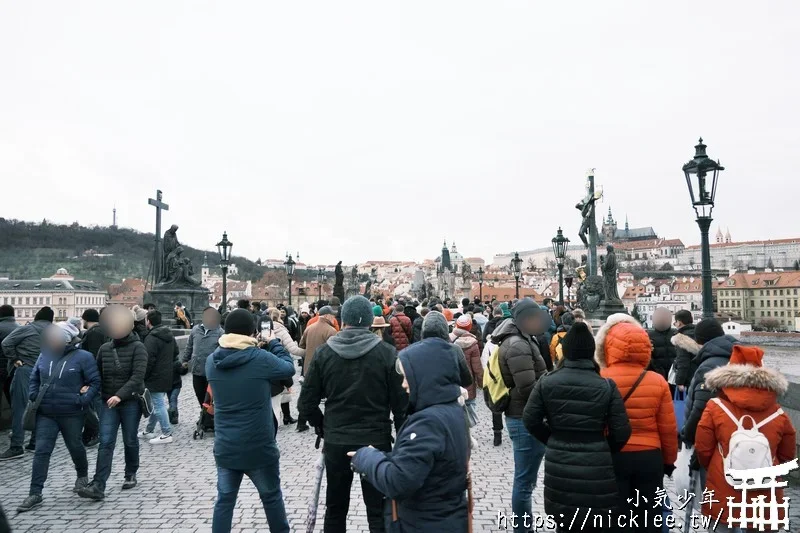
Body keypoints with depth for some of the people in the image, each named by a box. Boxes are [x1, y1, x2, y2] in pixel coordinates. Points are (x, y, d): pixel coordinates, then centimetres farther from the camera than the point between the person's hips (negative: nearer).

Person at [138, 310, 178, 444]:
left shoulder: (151, 338, -19)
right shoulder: (169, 335, 10)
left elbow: (148, 361, -21)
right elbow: (176, 353, 19)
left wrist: (142, 377, -10)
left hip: (155, 378, -9)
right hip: (167, 376, 9)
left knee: (159, 405, -2)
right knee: (157, 404, 18)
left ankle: (166, 434, 2)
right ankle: (149, 431, 30)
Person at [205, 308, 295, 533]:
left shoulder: (212, 361, -4)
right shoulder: (261, 358, -18)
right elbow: (289, 367, -3)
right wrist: (273, 342, 9)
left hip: (225, 448, 4)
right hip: (259, 448, -4)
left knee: (224, 500, 15)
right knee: (272, 497, 16)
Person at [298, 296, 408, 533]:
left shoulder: (324, 352, -4)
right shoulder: (387, 353, -10)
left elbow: (306, 404, -1)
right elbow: (401, 405, -8)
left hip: (336, 442, 2)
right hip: (377, 441, -2)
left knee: (335, 509, 19)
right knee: (378, 511, 10)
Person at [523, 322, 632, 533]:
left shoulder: (546, 382, -3)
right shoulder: (607, 386, -6)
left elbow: (530, 420, -2)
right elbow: (621, 432, -6)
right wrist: (604, 450, 12)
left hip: (559, 467, 1)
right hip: (595, 469, -1)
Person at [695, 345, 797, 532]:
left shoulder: (715, 407, -9)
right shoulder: (779, 414, -3)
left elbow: (702, 449, -3)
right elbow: (787, 456, 10)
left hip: (723, 498, -2)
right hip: (765, 502, 2)